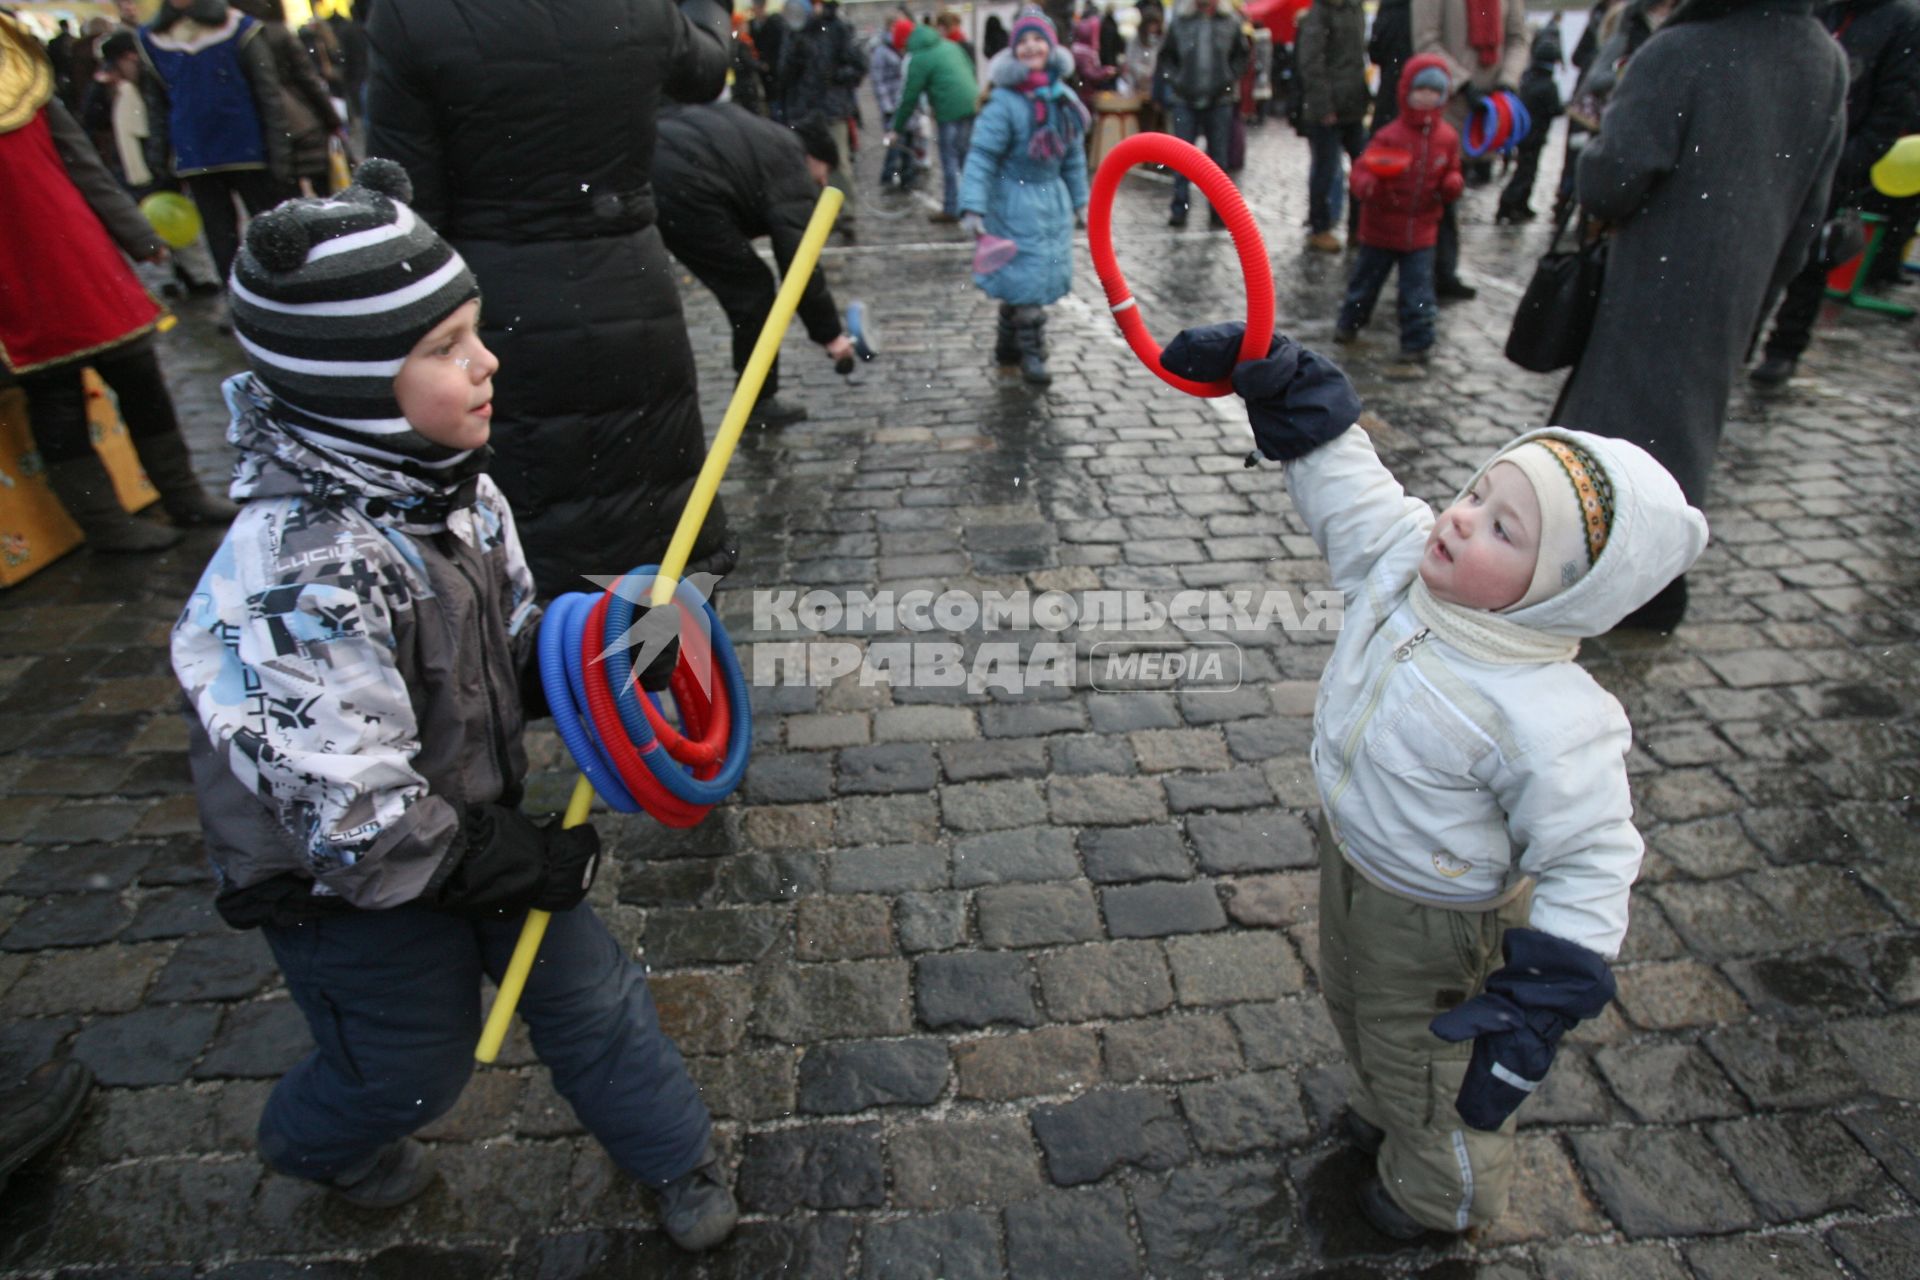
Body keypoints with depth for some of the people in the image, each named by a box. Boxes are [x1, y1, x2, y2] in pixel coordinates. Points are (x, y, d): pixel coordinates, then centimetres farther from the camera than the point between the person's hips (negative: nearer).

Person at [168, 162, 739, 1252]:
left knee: (588, 986, 16)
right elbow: (355, 822, -31)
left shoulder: (446, 481, -11)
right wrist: (523, 864, -20)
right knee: (415, 1066, 18)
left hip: (473, 823, 6)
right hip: (343, 887, -6)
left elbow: (508, 642, 6)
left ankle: (676, 1154, 43)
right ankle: (314, 1144, 57)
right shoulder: (302, 578, -35)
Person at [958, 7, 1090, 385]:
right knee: (1025, 278, -6)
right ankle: (1031, 354, 6)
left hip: (1052, 200, 6)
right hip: (1015, 201, -6)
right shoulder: (1004, 102, -14)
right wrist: (972, 208, -26)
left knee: (1022, 282, 10)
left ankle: (1007, 348, 25)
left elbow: (1074, 155, 15)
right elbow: (982, 156, -18)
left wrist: (1079, 201, 17)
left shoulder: (1064, 98, 6)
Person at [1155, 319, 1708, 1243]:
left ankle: (1444, 1191, 56)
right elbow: (1336, 472, -10)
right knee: (1352, 1006, 34)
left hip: (1435, 917, -7)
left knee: (1419, 1056, 23)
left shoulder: (1549, 724, -37)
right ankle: (1385, 1113, 67)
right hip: (1348, 856, 7)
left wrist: (1538, 1004, -27)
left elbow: (1589, 868, -28)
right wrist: (1275, 376, -19)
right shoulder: (1401, 560, -20)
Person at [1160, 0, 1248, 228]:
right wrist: (1175, 80, -3)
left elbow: (1241, 56, 9)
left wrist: (1228, 79, -4)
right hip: (1185, 101, 0)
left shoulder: (1231, 24, 3)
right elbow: (1166, 57, 9)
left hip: (1220, 101, 0)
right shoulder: (1180, 23, 2)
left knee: (1218, 157, 5)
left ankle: (1218, 212, 10)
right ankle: (1178, 210, 4)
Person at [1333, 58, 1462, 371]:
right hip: (1381, 228, -2)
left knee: (1418, 292, 1)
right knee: (1366, 281, 14)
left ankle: (1417, 345, 8)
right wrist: (1367, 186, -40)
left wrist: (1453, 184, -9)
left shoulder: (1447, 137, 3)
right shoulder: (1390, 136, -13)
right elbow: (1362, 168, -19)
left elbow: (1451, 172, 14)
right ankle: (1349, 324, 36)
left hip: (1421, 231, 3)